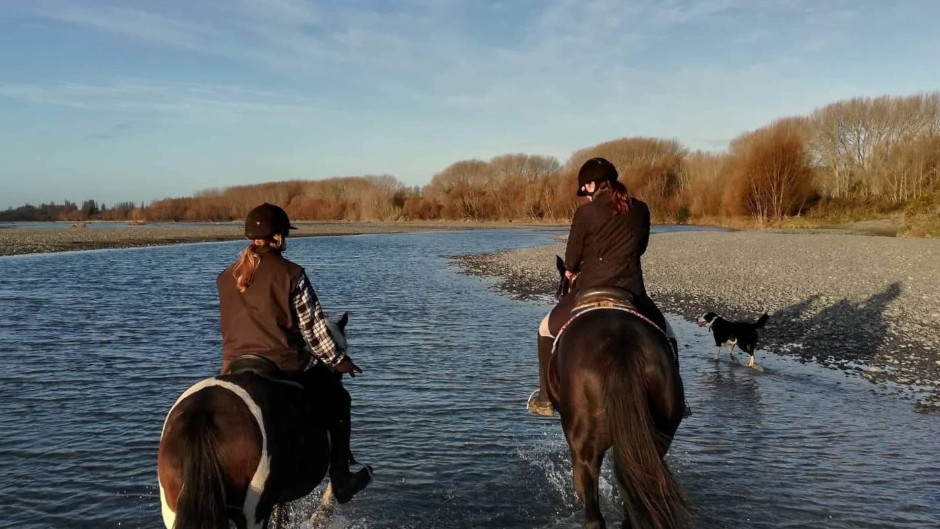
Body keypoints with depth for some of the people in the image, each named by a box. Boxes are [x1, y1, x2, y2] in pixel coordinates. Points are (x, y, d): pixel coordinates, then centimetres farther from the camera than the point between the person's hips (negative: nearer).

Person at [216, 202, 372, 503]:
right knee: (338, 400, 19)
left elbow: (234, 324, 14)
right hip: (286, 368, -4)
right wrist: (338, 360, 7)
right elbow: (313, 326, -7)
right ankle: (341, 481, 21)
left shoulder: (225, 279, 6)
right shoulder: (290, 274, -10)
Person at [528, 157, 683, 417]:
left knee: (547, 329, 21)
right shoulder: (640, 209, 3)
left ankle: (545, 400, 23)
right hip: (632, 291, 3)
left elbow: (572, 257, 1)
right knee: (665, 336, 29)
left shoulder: (586, 213, -8)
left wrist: (572, 271, 24)